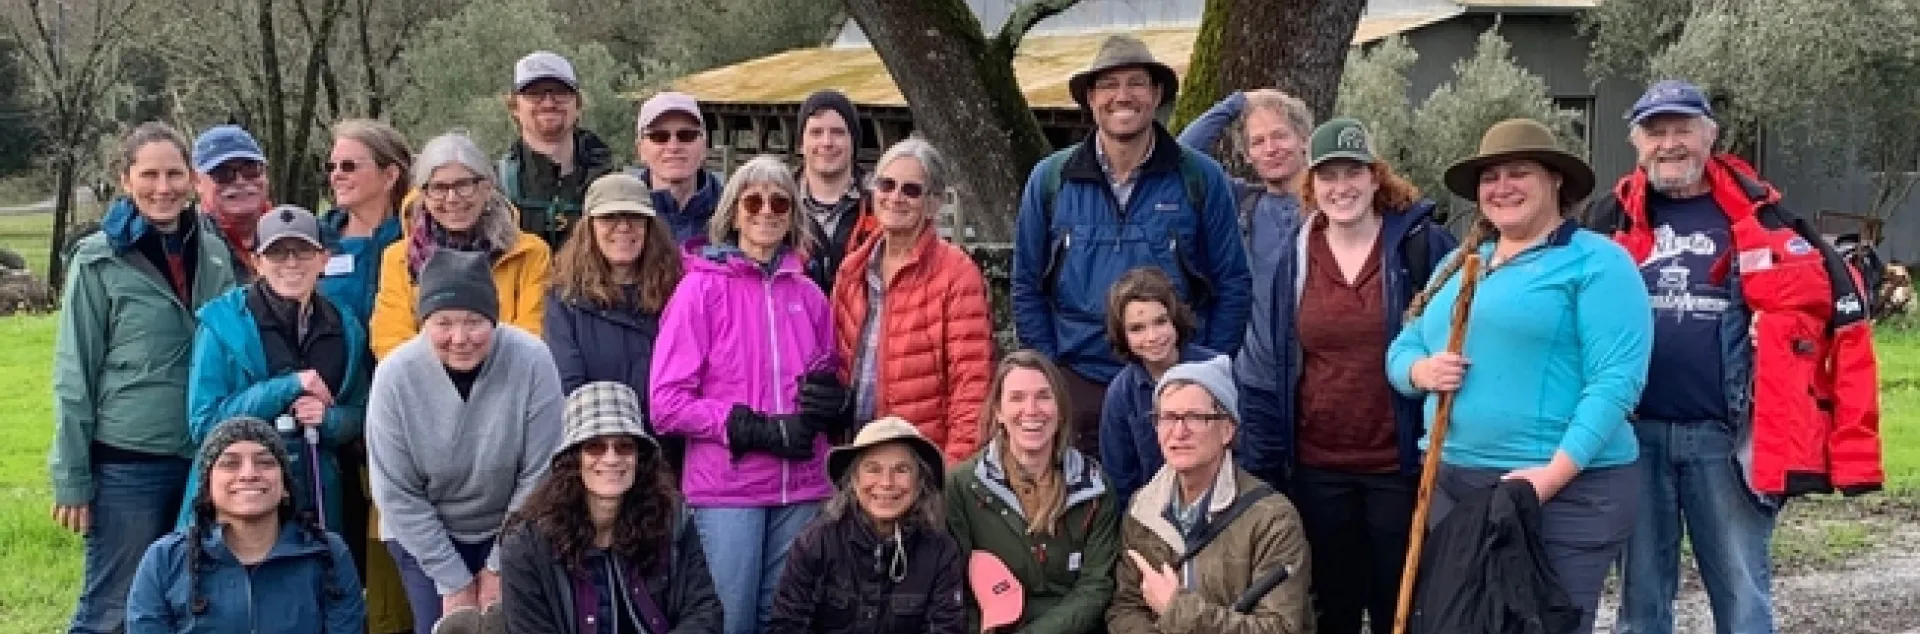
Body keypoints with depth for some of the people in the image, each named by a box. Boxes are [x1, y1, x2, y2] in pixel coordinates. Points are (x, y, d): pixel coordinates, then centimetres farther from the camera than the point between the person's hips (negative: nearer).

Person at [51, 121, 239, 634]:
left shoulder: (214, 252, 6)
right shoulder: (100, 260, -6)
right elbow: (74, 375, -5)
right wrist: (72, 478, -8)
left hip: (205, 461, 5)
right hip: (126, 464, -4)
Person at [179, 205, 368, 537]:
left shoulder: (346, 329, 9)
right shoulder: (222, 322, -3)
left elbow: (360, 417, 14)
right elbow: (203, 422, -8)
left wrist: (328, 419, -9)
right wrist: (288, 387, -14)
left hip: (315, 506, 3)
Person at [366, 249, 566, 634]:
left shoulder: (532, 361, -24)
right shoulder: (395, 375, -21)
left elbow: (538, 476, -15)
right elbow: (396, 493, -13)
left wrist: (499, 566, -10)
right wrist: (454, 581, -12)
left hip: (511, 530, 0)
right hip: (422, 534, 0)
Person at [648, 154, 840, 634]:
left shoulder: (808, 295, 11)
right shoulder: (702, 288, -3)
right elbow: (666, 403, -8)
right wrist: (760, 429, -14)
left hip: (800, 488, 5)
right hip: (726, 487, -4)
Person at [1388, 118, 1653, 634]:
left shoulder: (1596, 261, -6)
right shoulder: (1459, 264, 18)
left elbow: (1616, 378, -15)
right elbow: (1402, 348, 19)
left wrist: (1555, 472, -22)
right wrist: (1421, 370, -6)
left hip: (1568, 491, -7)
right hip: (1451, 485, 7)